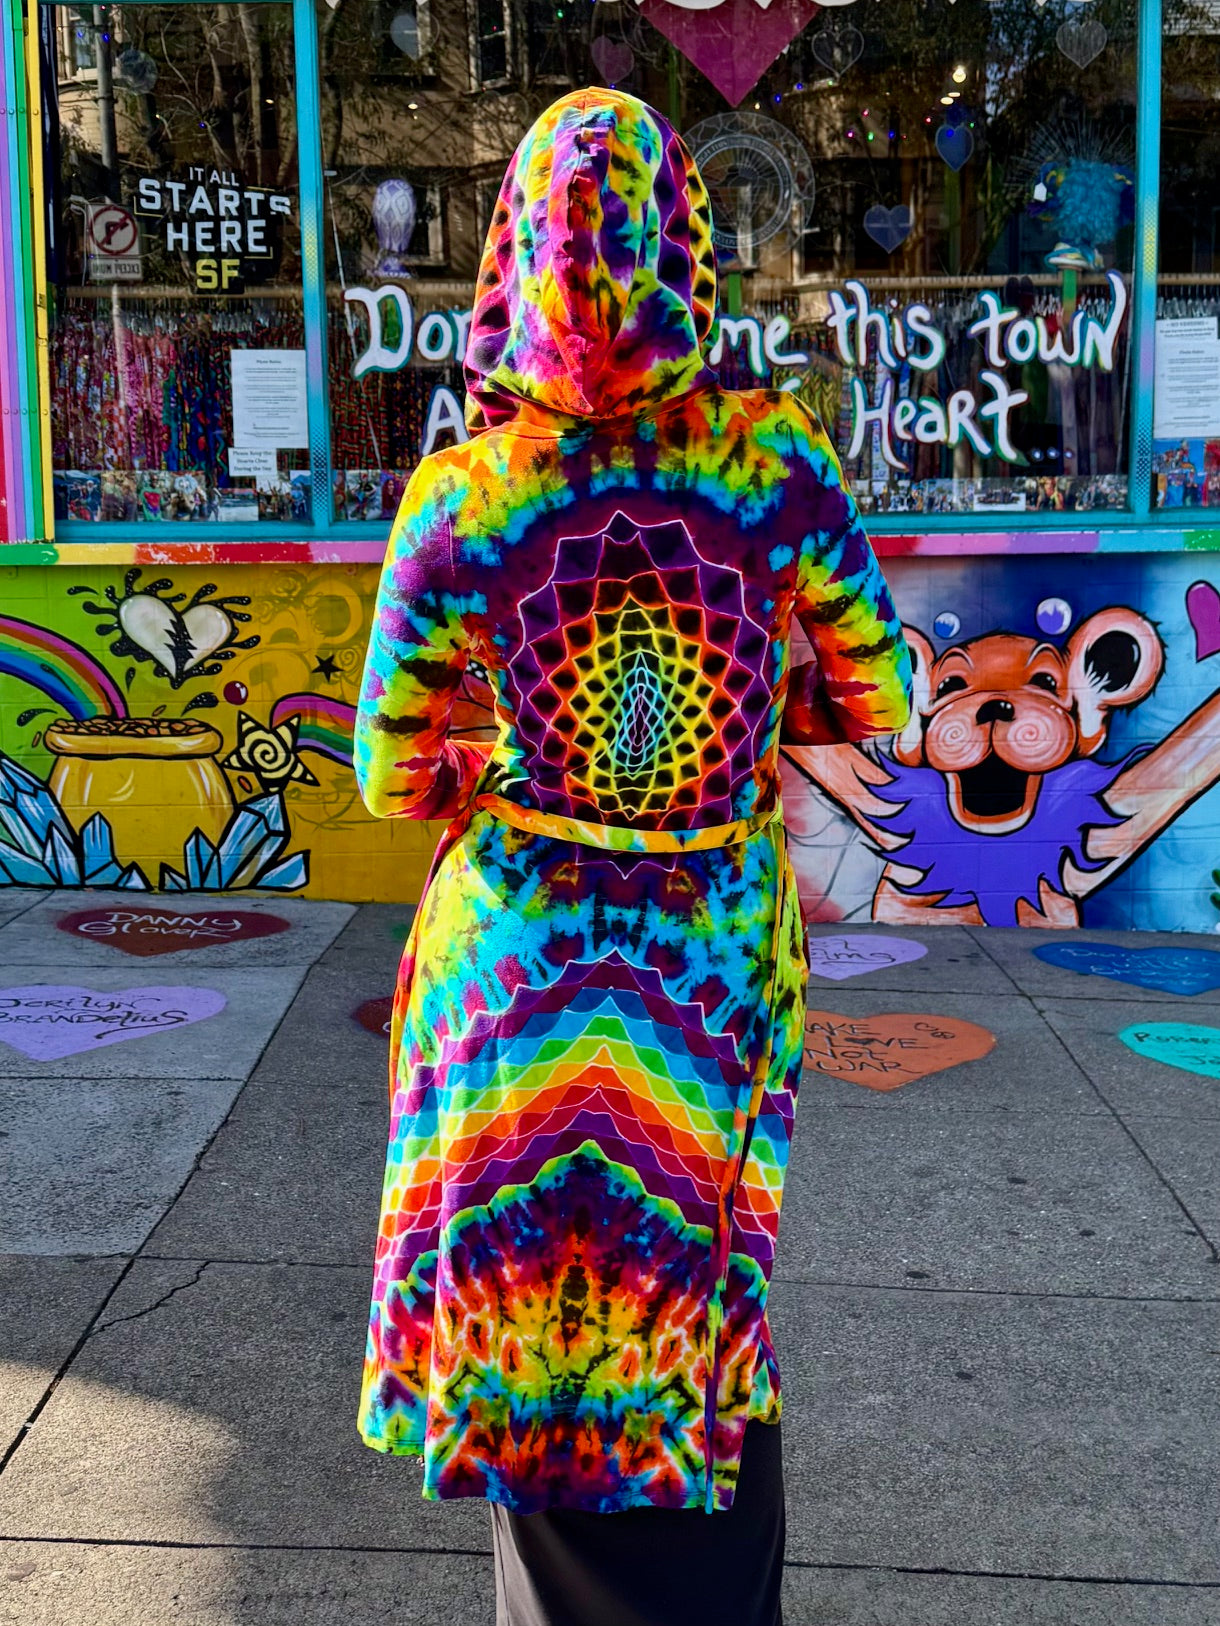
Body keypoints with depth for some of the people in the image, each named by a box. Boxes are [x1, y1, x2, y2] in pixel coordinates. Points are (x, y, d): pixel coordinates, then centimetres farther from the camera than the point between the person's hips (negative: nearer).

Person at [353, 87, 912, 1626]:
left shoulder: (459, 496, -15)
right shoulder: (775, 461, -14)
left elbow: (392, 776, -7)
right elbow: (877, 703, -3)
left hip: (519, 948, 0)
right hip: (719, 953, 1)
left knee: (535, 1273, 20)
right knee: (703, 1274, 20)